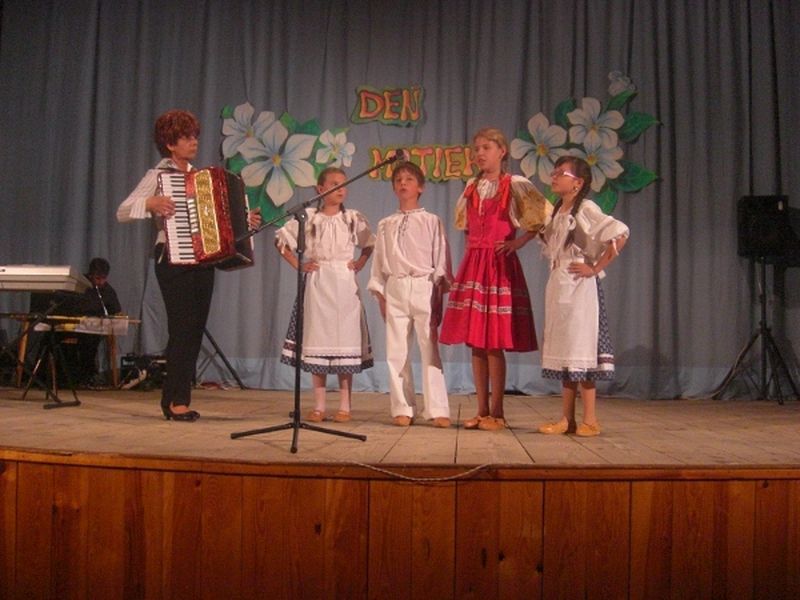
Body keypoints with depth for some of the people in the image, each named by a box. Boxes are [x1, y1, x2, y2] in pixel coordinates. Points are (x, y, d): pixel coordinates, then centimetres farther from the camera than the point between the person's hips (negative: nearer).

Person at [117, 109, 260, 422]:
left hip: (203, 261, 7)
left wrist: (244, 221, 7)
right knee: (183, 330, -9)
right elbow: (122, 212, -8)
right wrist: (150, 203, -24)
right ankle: (178, 401, 0)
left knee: (195, 331, 7)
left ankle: (172, 399, 17)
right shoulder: (158, 175, -2)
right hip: (174, 261, -7)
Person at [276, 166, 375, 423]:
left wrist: (359, 264, 4)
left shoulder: (353, 218, 6)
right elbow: (281, 240, 8)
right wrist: (298, 265, 2)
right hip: (316, 284, 0)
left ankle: (344, 406, 8)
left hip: (344, 285, 0)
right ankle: (319, 406, 10)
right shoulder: (308, 217, 3)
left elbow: (371, 244, 17)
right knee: (317, 341, 2)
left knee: (345, 341, 0)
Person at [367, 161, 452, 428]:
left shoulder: (431, 221, 5)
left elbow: (441, 259, 2)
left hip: (424, 288, -3)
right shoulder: (386, 224, 13)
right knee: (396, 352, 3)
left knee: (430, 349, -4)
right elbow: (379, 261, 13)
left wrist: (439, 295, -5)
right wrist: (380, 295, 5)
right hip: (395, 289, 3)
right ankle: (403, 409, 10)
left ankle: (437, 410, 0)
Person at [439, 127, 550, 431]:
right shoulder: (472, 187, 14)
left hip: (500, 266, -5)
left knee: (494, 343, -6)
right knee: (475, 343, 5)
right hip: (472, 265, 5)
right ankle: (482, 410, 13)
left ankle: (497, 412, 5)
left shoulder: (515, 185, -2)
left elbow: (544, 218, -3)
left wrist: (518, 242, -8)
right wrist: (472, 250, 14)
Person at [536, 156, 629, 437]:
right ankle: (567, 419, 14)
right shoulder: (558, 212, 15)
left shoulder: (585, 208, -9)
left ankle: (590, 421, 2)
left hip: (579, 287, -8)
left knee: (580, 350, -6)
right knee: (563, 351, 8)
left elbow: (620, 234, -20)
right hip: (558, 285, 8)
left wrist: (596, 268, -17)